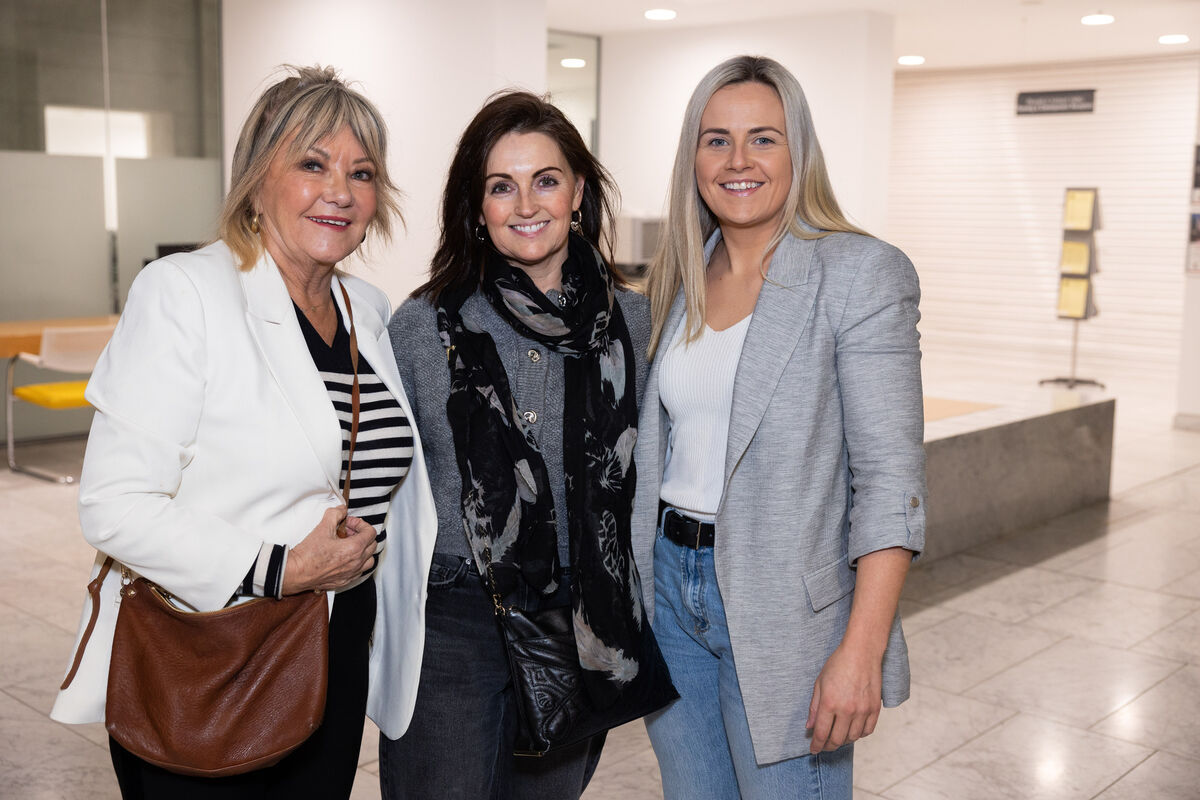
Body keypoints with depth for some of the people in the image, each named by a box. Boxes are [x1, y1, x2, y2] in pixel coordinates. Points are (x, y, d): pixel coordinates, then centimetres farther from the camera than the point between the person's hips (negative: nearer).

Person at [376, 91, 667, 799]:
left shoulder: (635, 323, -1)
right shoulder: (421, 327, -5)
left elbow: (649, 481, 9)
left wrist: (634, 627, 8)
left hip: (583, 627, 2)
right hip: (450, 622, -2)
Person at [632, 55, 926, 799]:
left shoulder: (862, 273, -11)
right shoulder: (683, 278, 8)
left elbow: (891, 477, -15)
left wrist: (862, 650, -21)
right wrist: (635, 591, 11)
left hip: (783, 612, -5)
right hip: (670, 585, 6)